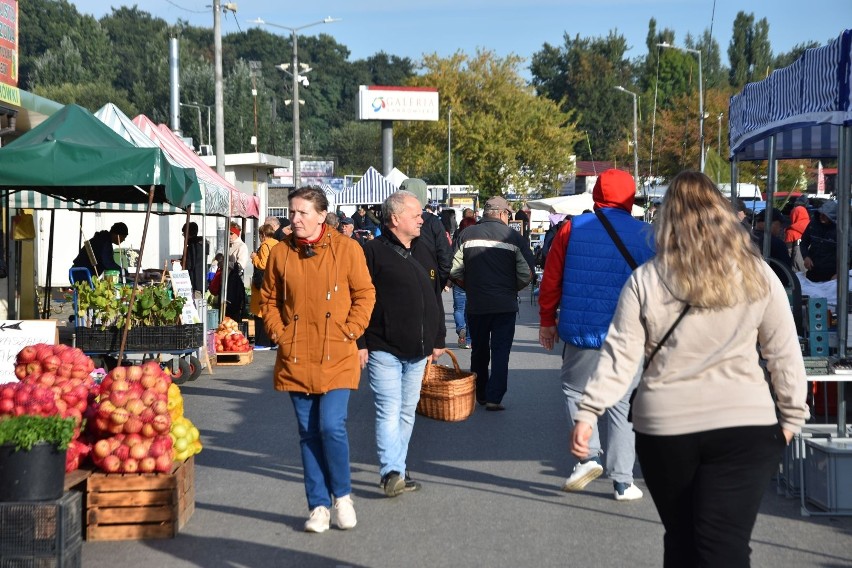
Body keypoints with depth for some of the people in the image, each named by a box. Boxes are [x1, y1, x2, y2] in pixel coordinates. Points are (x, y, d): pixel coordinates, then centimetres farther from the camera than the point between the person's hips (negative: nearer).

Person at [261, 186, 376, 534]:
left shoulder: (346, 249, -2)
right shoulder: (280, 253, 5)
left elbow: (365, 294, 3)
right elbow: (268, 299, 14)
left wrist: (349, 332, -6)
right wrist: (279, 334, 2)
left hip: (337, 358, -3)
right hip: (295, 358, 3)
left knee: (331, 426, -12)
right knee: (308, 433, 7)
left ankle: (342, 495, 11)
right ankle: (319, 505, 17)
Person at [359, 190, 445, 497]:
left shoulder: (424, 251, 14)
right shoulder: (374, 252, -8)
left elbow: (435, 297, 20)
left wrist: (438, 339, 18)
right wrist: (360, 343, -14)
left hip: (417, 350, 7)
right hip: (384, 349, -7)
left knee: (407, 411, 12)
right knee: (389, 411, -12)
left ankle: (397, 468, 22)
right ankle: (392, 473, -14)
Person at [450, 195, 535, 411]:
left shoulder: (467, 234, -1)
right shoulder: (513, 237, -5)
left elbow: (455, 271, -4)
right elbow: (527, 273, -9)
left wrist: (470, 288, 12)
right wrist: (513, 289, 9)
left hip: (476, 304, 2)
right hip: (505, 304, -2)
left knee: (479, 351, 16)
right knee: (500, 352, 3)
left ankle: (479, 395, 25)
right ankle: (494, 398, -3)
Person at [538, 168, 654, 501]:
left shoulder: (572, 229, -2)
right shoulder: (645, 236, -3)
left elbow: (551, 279, 2)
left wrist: (547, 320, 13)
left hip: (580, 332, 0)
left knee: (574, 390, 20)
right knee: (621, 404, 10)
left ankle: (588, 454, 1)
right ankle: (622, 482, 12)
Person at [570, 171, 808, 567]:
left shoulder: (645, 281, -1)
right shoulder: (757, 275, 1)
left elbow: (620, 354, -4)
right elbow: (785, 354, 4)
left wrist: (588, 412, -1)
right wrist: (792, 415, 13)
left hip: (664, 428, 1)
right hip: (744, 424, -1)